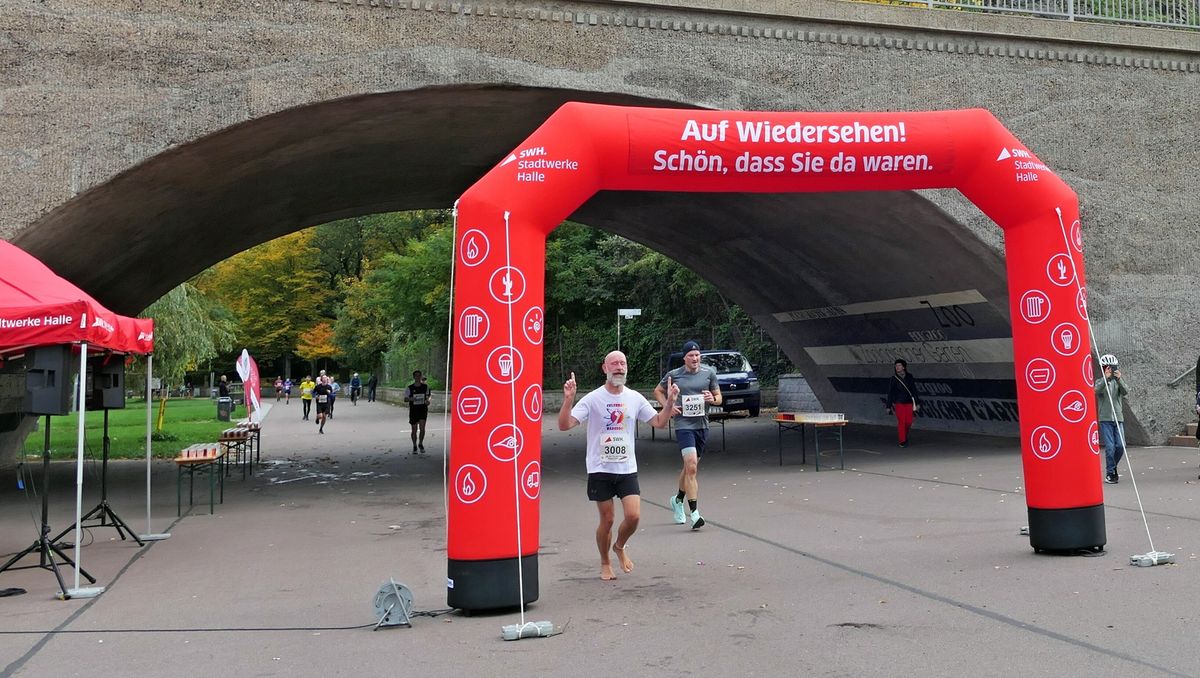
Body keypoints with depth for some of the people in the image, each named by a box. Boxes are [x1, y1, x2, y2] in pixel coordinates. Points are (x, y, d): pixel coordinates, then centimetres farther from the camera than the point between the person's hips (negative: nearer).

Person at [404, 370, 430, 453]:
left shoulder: (425, 386, 4)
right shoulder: (409, 388, -1)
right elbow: (405, 399, 0)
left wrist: (427, 401, -5)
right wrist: (410, 399, -21)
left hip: (423, 410, 0)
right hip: (413, 410, 0)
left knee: (422, 427, -13)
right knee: (414, 429, 6)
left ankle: (421, 444, 9)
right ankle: (415, 446, 22)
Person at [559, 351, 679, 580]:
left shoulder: (635, 398, 4)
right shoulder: (592, 399, -8)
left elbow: (659, 422, 10)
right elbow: (564, 425, -16)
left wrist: (670, 402, -5)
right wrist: (568, 399, -30)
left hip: (627, 469, 3)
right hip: (600, 469, -3)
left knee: (633, 516, -7)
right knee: (607, 520, 3)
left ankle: (619, 547, 25)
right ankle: (605, 563, 27)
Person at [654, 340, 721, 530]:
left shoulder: (709, 373, 5)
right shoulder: (673, 375, -2)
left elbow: (719, 398, 12)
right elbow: (658, 391, 14)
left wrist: (712, 399, -11)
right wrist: (666, 406, -3)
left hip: (702, 424, 4)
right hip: (683, 424, -4)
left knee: (690, 468, 15)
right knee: (691, 466, -18)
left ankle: (678, 500, 39)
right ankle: (694, 512, -15)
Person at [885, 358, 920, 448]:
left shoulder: (909, 377, 3)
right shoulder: (893, 379, -3)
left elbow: (914, 390, 8)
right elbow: (890, 393, 0)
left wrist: (917, 403, 5)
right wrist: (889, 406, -2)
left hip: (909, 402, 2)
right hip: (898, 403, -2)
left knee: (909, 421, 0)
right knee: (901, 421, -9)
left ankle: (905, 436, 27)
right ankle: (902, 441, -1)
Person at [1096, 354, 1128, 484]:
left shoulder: (1118, 382, 11)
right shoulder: (1100, 382, 6)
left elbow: (1125, 392, -9)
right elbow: (1097, 390, -17)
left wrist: (1119, 379, -24)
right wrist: (1106, 378, -30)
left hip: (1118, 418, 3)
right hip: (1105, 419, -3)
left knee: (1120, 446, -3)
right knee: (1110, 447, -9)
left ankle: (1113, 467, 21)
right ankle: (1110, 473, 1)